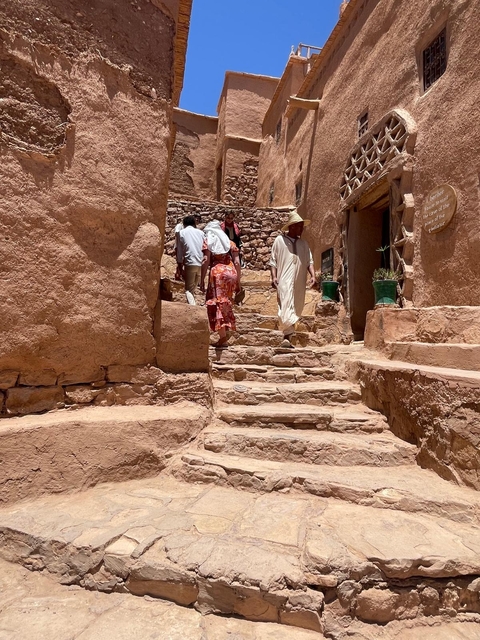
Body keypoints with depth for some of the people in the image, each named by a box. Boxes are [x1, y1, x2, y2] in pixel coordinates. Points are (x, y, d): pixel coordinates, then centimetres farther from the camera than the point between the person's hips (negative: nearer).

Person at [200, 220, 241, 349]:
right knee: (226, 302, 14)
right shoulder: (230, 242, 21)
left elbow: (206, 261, -1)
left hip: (217, 272, -4)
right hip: (231, 273, 4)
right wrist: (238, 281, 16)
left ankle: (223, 338, -7)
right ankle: (225, 333, 16)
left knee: (217, 302, -3)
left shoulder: (208, 241, 11)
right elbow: (237, 263, 12)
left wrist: (202, 280, 0)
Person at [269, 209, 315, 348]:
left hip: (299, 283, 5)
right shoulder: (279, 240, 4)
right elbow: (273, 261, 3)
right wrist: (274, 277, -9)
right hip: (284, 281, -5)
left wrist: (313, 275, -4)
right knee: (286, 307, -16)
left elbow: (309, 261, 12)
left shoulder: (303, 244, 17)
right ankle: (287, 337, -20)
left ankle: (288, 336, 15)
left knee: (296, 309, 7)